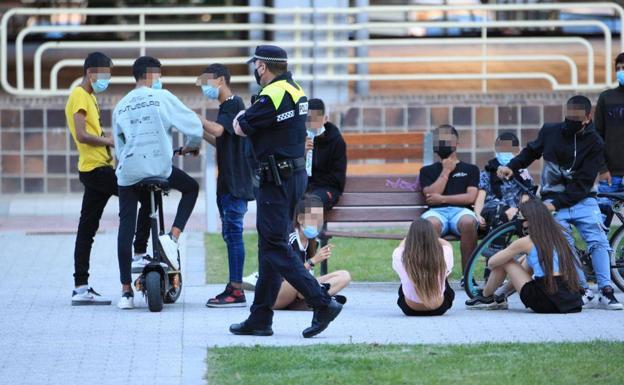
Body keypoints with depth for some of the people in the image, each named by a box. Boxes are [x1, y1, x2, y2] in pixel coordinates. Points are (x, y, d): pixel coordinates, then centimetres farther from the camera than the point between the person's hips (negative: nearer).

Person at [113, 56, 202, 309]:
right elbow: (194, 126, 1)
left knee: (126, 226, 7)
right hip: (158, 166, -3)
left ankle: (126, 291, 4)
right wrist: (192, 145, 21)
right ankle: (172, 237, 2)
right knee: (191, 188, 24)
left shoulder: (121, 107, 14)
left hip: (128, 171, 3)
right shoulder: (162, 98, 1)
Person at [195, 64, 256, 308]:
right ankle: (233, 287, 15)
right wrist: (200, 132, 13)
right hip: (228, 182, 10)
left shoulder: (233, 104, -11)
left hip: (236, 183, -10)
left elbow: (218, 130, -27)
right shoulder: (227, 106, 19)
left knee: (233, 233, -10)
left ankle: (237, 292, -11)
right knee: (230, 234, 11)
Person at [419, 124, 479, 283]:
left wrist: (442, 198, 0)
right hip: (437, 211, 0)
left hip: (461, 210, 0)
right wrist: (446, 171, 10)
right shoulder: (428, 171, 25)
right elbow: (431, 195, 6)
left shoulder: (470, 169, 22)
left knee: (468, 222, -40)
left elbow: (471, 197, 6)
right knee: (430, 224, -40)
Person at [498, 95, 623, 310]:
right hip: (553, 199, 2)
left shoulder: (595, 144, -8)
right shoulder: (550, 131, 1)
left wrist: (556, 203, -23)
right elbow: (531, 151, 21)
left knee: (598, 241, -18)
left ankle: (606, 292, -19)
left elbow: (583, 183, -14)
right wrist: (512, 167, 3)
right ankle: (583, 291, -18)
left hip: (582, 199, -1)